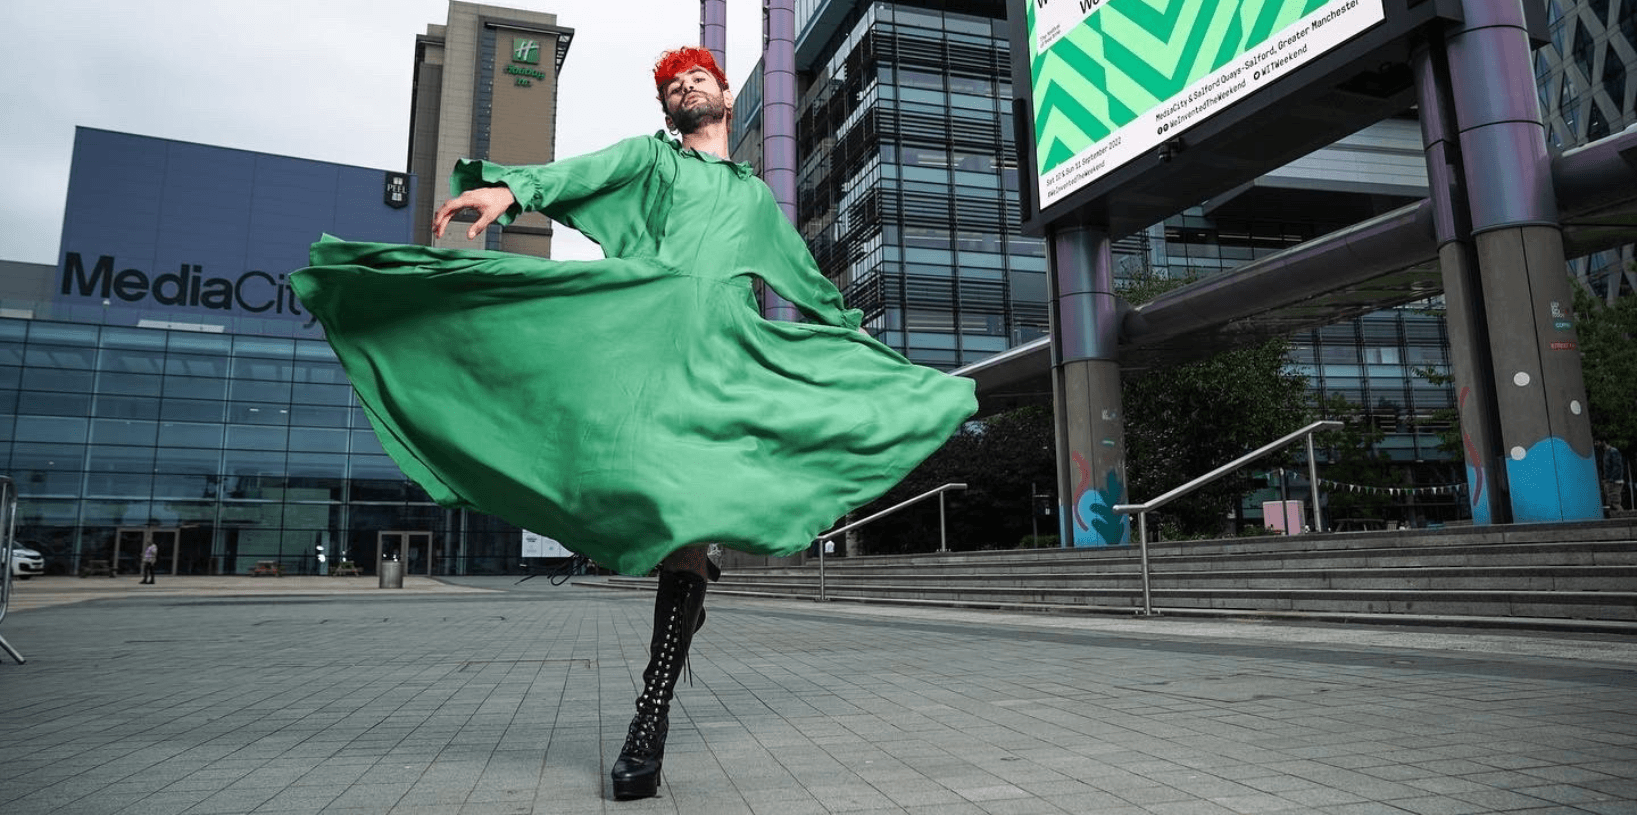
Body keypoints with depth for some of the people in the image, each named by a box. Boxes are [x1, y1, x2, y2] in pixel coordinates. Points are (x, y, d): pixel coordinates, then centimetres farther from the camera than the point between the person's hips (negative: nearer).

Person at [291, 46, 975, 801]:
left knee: (692, 508, -13)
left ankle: (652, 714, -12)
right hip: (642, 312, -1)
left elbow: (810, 282, 42)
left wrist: (859, 339, 44)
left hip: (724, 344, 1)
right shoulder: (648, 156, 24)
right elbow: (584, 172, 2)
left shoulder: (757, 196, 34)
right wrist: (511, 187, -18)